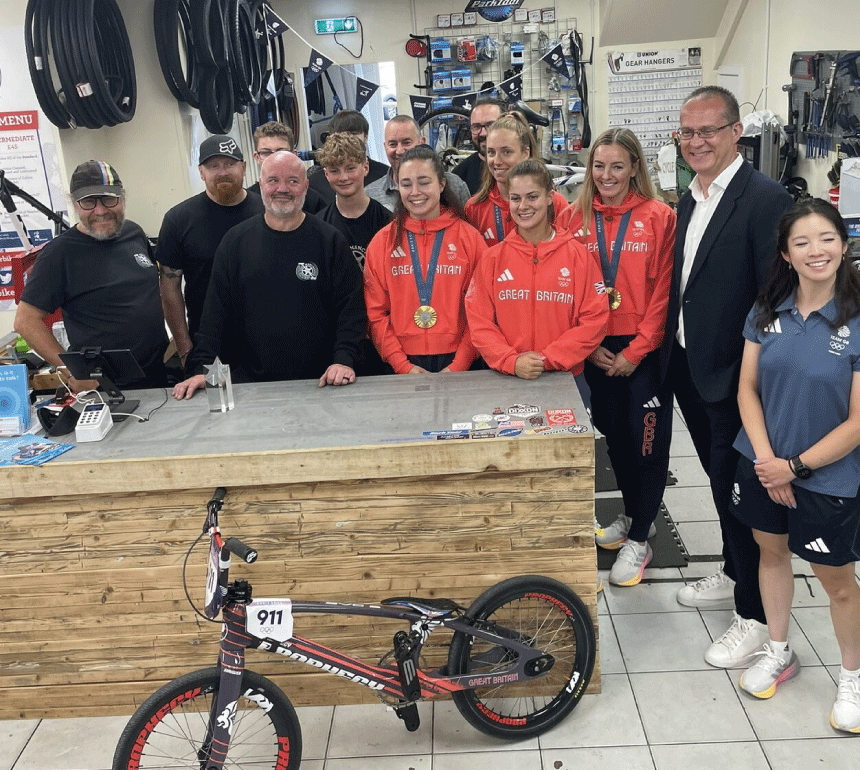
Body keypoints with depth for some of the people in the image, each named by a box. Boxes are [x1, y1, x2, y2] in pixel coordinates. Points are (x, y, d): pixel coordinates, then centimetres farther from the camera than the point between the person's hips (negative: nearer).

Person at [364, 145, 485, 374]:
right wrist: (403, 366, -9)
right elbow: (376, 313, 0)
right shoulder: (381, 243, 2)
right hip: (401, 366, 1)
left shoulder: (469, 238, 0)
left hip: (454, 362, 0)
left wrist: (459, 365, -12)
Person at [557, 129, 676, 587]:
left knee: (647, 440, 3)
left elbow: (663, 291, -7)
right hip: (596, 352, 3)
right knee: (614, 434, 16)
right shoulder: (573, 218, 3)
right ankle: (632, 515, 36)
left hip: (645, 351, -3)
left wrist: (636, 351, -11)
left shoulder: (659, 217, -5)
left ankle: (640, 539, 16)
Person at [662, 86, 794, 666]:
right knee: (720, 479, 21)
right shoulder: (691, 199, 10)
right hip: (688, 367, 8)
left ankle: (755, 615, 18)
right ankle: (734, 575, 41)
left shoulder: (765, 199, -16)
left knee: (738, 486, 2)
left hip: (733, 374, -8)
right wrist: (668, 353, 11)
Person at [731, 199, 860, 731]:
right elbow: (748, 390, -1)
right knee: (772, 551, 19)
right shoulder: (768, 311, -3)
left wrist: (796, 467, -13)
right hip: (764, 464, 4)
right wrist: (766, 459, -11)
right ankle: (779, 653, 41)